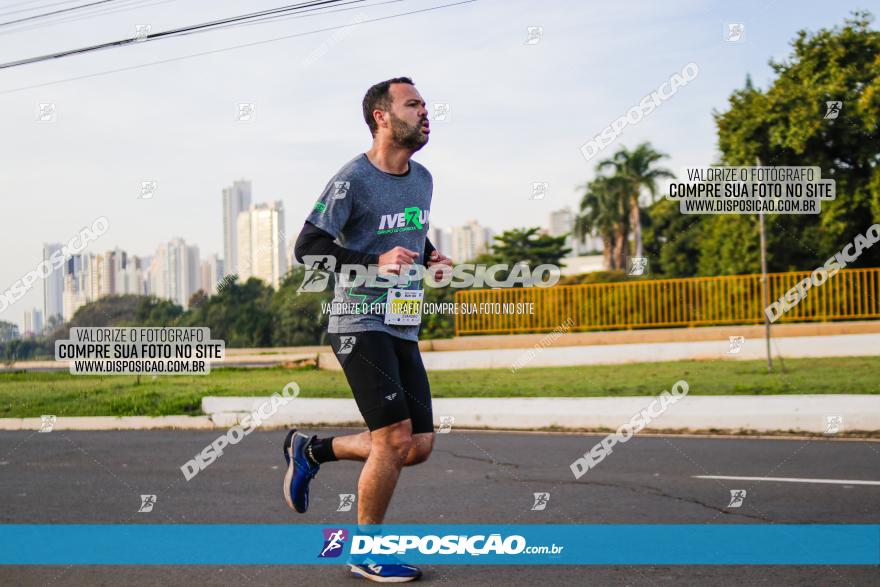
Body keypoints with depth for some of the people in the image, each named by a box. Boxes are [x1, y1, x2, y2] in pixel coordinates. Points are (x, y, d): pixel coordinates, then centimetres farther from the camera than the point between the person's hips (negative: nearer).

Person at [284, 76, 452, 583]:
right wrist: (376, 262, -24)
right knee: (395, 438, -13)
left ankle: (312, 450, 25)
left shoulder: (422, 179, 12)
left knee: (420, 446, 5)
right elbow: (308, 247, -14)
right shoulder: (353, 179, -10)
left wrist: (432, 257, 9)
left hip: (404, 330, 8)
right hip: (360, 325, -8)